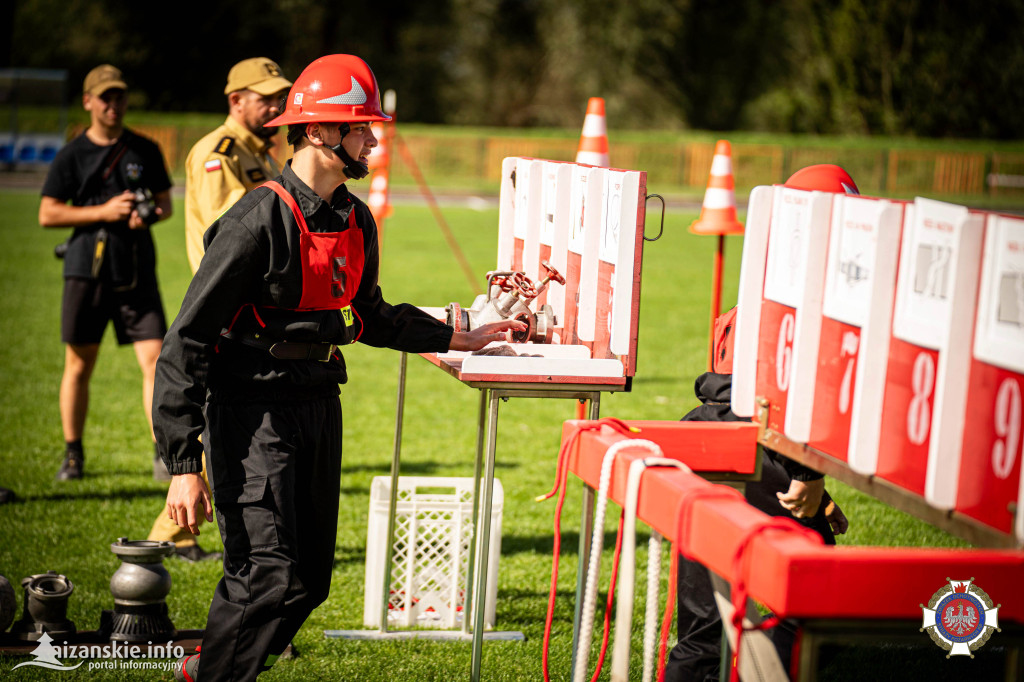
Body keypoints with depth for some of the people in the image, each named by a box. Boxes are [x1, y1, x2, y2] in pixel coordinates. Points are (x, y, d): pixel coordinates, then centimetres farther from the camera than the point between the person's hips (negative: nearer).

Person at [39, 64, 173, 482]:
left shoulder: (145, 151, 9)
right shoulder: (71, 156, 2)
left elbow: (165, 203, 15)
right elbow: (47, 214, -2)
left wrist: (151, 214, -9)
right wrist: (103, 212, -13)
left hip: (137, 270, 1)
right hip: (87, 267, -1)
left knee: (155, 360, -8)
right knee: (78, 366, 6)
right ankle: (73, 455, 19)